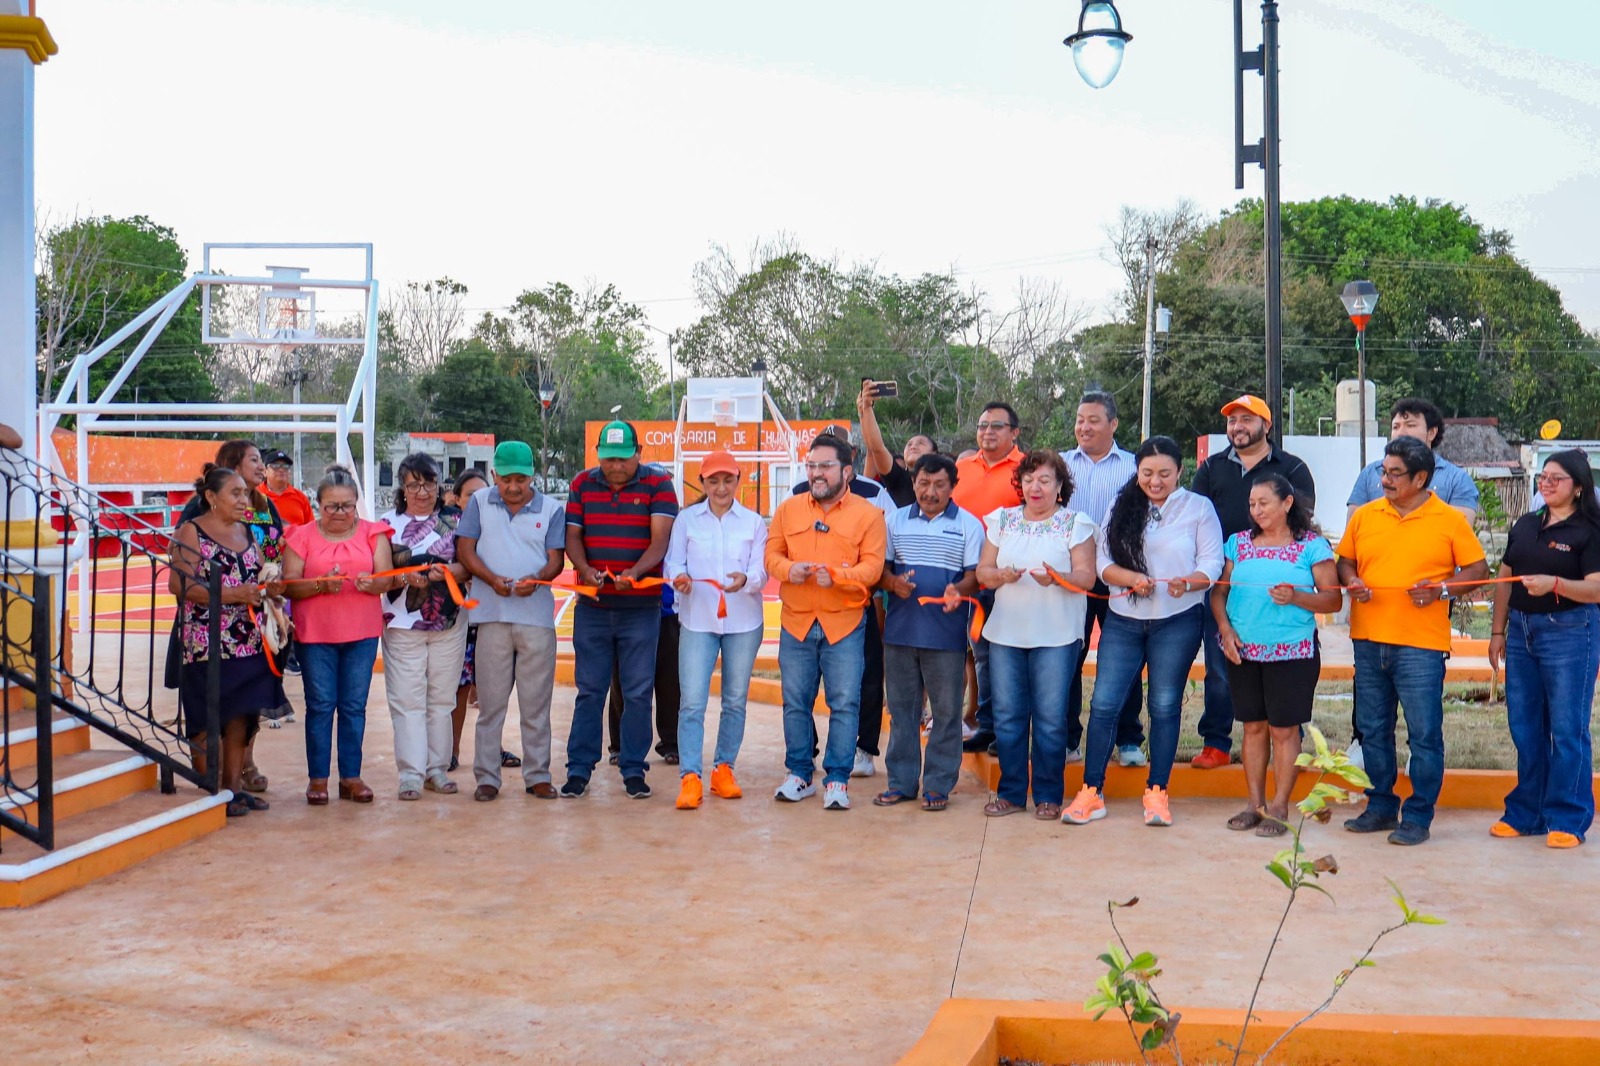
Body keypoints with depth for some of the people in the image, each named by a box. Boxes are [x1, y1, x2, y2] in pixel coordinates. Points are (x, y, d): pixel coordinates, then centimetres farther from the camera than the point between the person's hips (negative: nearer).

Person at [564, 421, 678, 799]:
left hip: (641, 608, -2)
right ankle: (579, 769, 14)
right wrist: (585, 569, -15)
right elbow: (572, 536, 5)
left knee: (638, 693, 4)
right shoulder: (582, 484, 8)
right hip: (592, 607, 2)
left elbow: (660, 540, -11)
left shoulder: (658, 486, -1)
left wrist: (634, 573, -28)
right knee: (589, 691, 7)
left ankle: (634, 770, 13)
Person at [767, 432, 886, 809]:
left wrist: (837, 575, -24)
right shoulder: (788, 509, 9)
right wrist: (788, 569, -14)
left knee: (845, 704, 0)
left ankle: (837, 779, 10)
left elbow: (872, 566, -7)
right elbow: (771, 555, 8)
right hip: (796, 623, 3)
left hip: (845, 625, -3)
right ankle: (800, 774, 22)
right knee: (795, 702, 9)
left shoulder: (868, 514, -1)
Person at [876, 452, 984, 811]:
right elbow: (880, 567, 11)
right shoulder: (895, 521, 11)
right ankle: (901, 781, 18)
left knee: (946, 710, 2)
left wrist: (958, 590, -23)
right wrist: (893, 582, -12)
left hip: (946, 633, -3)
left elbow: (975, 575, -1)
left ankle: (938, 784, 11)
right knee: (901, 707, 9)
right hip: (899, 630, 3)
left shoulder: (969, 525, 4)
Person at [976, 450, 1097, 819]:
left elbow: (1087, 577, -5)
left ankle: (1048, 796, 11)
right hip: (1005, 633, 3)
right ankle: (1010, 792, 16)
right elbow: (982, 571, 8)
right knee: (1007, 715, 5)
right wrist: (1001, 575, -13)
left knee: (1050, 717, -1)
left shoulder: (1075, 524, 2)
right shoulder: (1002, 520, 11)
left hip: (1056, 636, -3)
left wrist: (1057, 579, -24)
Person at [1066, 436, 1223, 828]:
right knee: (1103, 703, -2)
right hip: (1123, 620, 2)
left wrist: (1187, 583, -25)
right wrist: (1132, 579, -18)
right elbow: (1103, 562, 1)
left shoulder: (1199, 507, 1)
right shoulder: (1121, 506, 6)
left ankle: (1157, 792, 16)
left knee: (1165, 706, 4)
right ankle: (1091, 793, 6)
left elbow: (1212, 563, -5)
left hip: (1178, 622, -2)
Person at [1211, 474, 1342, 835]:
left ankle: (1279, 807, 8)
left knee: (1284, 729, 0)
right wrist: (1225, 629, -5)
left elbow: (1333, 599, -3)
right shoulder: (1238, 543, 10)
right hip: (1243, 652, 4)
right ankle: (1255, 804, 16)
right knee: (1254, 726, 8)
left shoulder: (1312, 545, -1)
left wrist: (1295, 597, -19)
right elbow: (1219, 592, 10)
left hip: (1292, 652, -3)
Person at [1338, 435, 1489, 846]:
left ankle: (1418, 816, 10)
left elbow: (1477, 570, 1)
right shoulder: (1365, 515, 8)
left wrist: (1441, 589, -14)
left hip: (1422, 645, -4)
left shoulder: (1450, 520, -1)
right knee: (1373, 730, 11)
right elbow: (1345, 562, 17)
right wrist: (1351, 584, -4)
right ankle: (1381, 807, 24)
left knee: (1424, 734, -1)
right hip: (1368, 641, 4)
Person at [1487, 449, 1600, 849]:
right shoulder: (1525, 525, 12)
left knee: (1567, 728, -2)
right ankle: (1526, 813, 21)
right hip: (1521, 631, 6)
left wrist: (1554, 584, -30)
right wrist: (1498, 631, 11)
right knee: (1525, 727, 11)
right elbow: (1505, 580, 15)